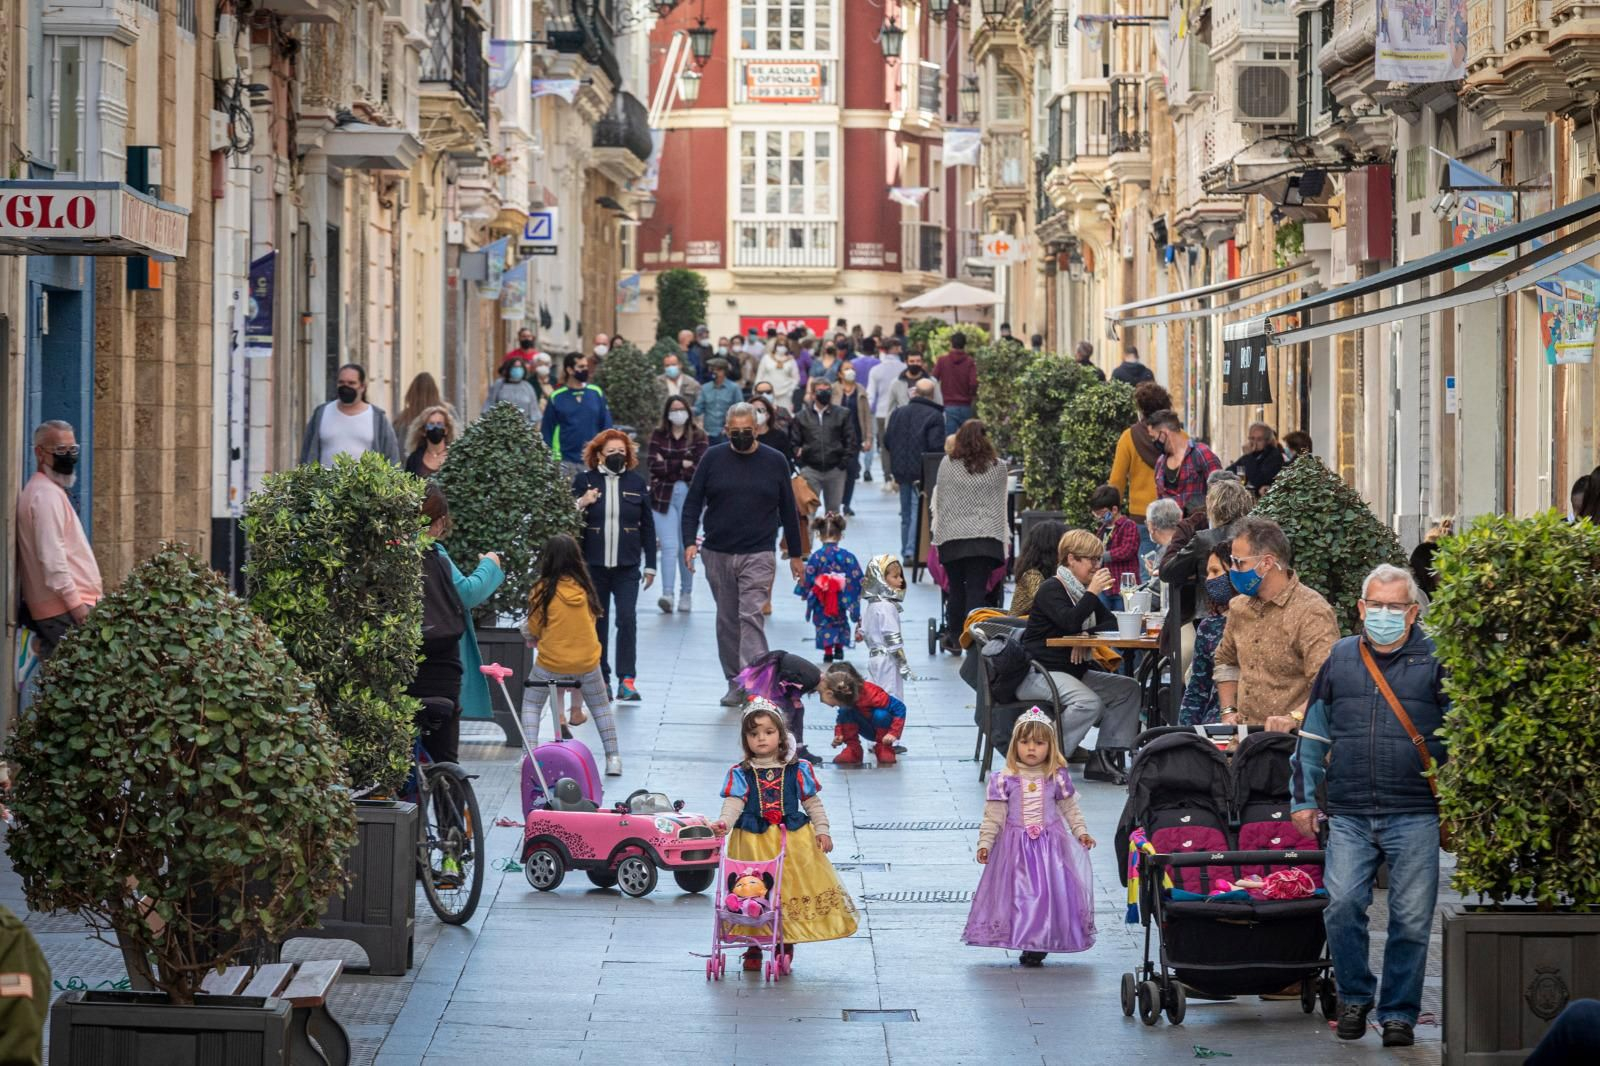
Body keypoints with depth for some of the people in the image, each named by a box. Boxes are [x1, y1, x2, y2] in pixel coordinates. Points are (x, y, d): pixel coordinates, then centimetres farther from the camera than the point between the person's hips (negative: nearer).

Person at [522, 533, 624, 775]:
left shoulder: (543, 590, -12)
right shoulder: (585, 587, -3)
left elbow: (533, 630, -2)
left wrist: (534, 639, 20)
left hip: (551, 663, -2)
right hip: (587, 662, 3)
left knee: (531, 705, 17)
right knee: (601, 707, 21)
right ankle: (613, 758, 17)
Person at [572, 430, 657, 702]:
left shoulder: (636, 483, 5)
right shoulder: (584, 481, 2)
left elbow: (647, 526, 10)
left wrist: (650, 565, 9)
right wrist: (580, 505, -15)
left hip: (626, 567, 0)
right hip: (593, 565, 0)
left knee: (627, 618, -11)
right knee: (597, 622, 6)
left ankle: (626, 679, -9)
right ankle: (600, 679, 15)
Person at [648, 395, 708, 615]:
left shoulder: (698, 436, 3)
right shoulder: (658, 436, 7)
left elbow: (699, 468, -8)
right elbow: (655, 467, -3)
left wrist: (668, 466, -6)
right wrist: (682, 464, -7)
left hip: (689, 495, 0)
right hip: (663, 496, 0)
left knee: (686, 547, 5)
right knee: (669, 546, -10)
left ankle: (686, 594, 16)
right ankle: (667, 594, -17)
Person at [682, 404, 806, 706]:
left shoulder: (774, 462, 3)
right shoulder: (713, 458, 3)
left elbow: (788, 510, 10)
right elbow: (693, 502, 4)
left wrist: (796, 554, 13)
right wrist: (690, 541, -10)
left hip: (758, 555, -2)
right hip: (718, 554, 2)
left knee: (751, 618, -13)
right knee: (727, 621, 9)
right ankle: (734, 684, 19)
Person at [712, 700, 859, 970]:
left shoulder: (798, 770, 5)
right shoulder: (739, 773, 1)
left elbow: (812, 802, 11)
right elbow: (733, 803, -10)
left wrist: (822, 830, 3)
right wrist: (724, 823, -29)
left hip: (793, 840, 1)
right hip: (753, 842, -1)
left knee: (792, 889, 1)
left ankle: (786, 946, 16)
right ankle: (753, 949, 13)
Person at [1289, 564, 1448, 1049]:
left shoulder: (1435, 662, 3)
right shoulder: (1339, 659, 11)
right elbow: (1313, 734, 18)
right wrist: (1303, 799, 16)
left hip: (1414, 815, -2)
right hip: (1349, 817, 2)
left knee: (1411, 918, -1)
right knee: (1342, 905, -10)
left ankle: (1398, 1013, 13)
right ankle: (1354, 998, 10)